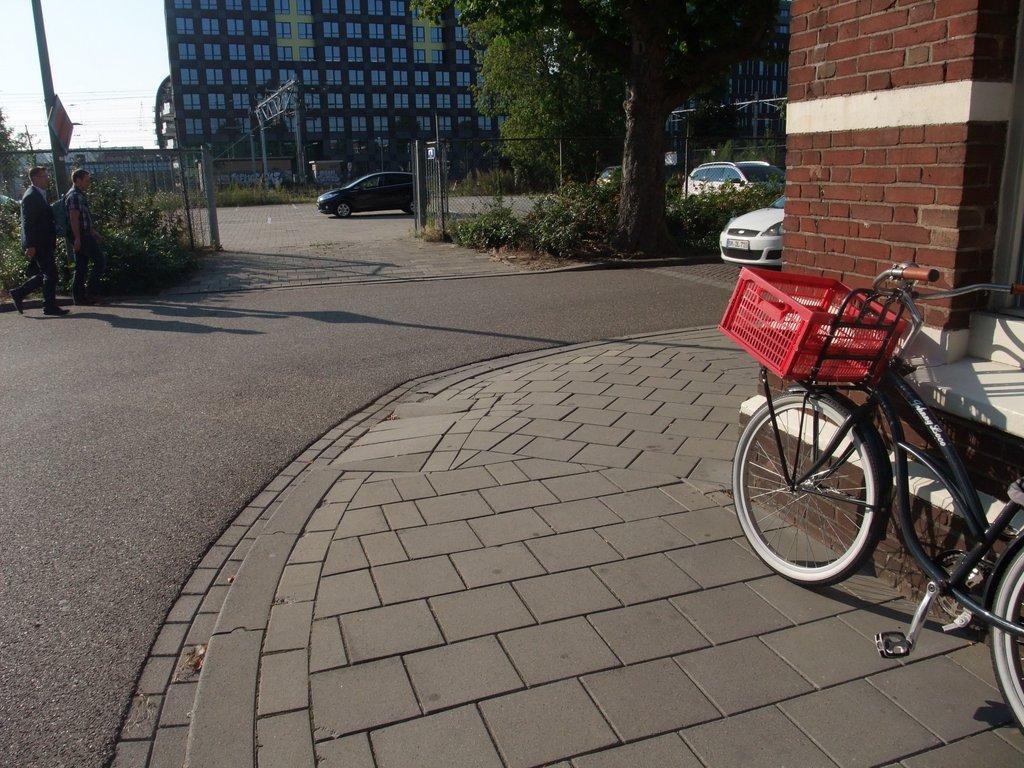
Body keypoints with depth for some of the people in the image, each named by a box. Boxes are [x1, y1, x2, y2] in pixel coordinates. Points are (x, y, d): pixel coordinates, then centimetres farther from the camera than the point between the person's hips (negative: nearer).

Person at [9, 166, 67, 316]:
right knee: (50, 274, -6)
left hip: (44, 244, 10)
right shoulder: (31, 196, -13)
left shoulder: (40, 195, 18)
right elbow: (27, 222, -18)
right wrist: (30, 245, -22)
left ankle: (18, 293, 21)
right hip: (39, 244, -10)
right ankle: (50, 306, 0)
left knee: (43, 275, 14)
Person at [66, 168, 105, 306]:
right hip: (82, 236, -10)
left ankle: (79, 297, 12)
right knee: (100, 261, -8)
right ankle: (90, 293, -8)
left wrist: (93, 232, 31)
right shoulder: (75, 196, -13)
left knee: (81, 268, 10)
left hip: (80, 237, 10)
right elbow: (73, 218, -20)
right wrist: (77, 238, -24)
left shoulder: (79, 195, 20)